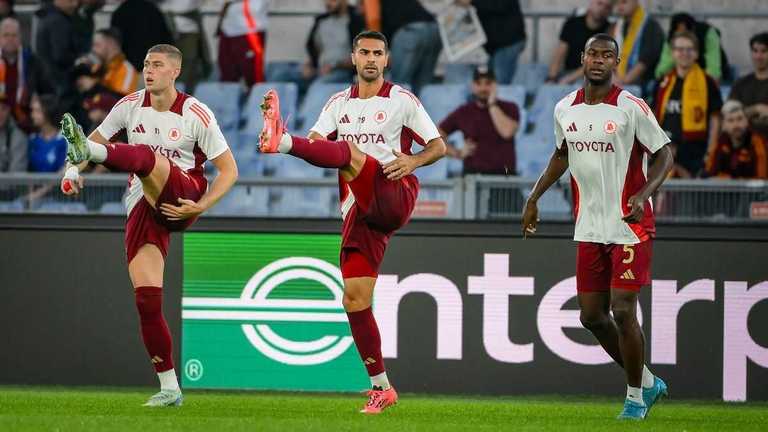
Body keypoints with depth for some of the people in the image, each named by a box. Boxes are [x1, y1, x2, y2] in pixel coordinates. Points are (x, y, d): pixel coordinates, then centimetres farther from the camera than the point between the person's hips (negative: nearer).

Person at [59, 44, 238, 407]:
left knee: (144, 156, -33)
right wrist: (74, 168, -4)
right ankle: (169, 388, 2)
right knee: (146, 300, -6)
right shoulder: (131, 106, 8)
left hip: (181, 196, -4)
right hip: (142, 208, 4)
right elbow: (98, 137, 17)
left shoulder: (195, 114, -3)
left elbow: (229, 170, -1)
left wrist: (201, 206, -15)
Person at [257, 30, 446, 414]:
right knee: (354, 299, -2)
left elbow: (438, 146, 5)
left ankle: (280, 140, -55)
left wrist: (413, 161, -16)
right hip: (359, 210, 5)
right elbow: (314, 141, 7)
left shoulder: (402, 101, 5)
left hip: (393, 198, -5)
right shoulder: (339, 103, 18)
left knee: (348, 153, -30)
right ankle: (381, 387, 5)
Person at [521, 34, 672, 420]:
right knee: (591, 316, 6)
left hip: (629, 226, -6)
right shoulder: (565, 109, 7)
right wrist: (534, 198, 22)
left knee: (623, 311, -10)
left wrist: (644, 195, -21)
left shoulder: (631, 108, -10)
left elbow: (664, 155, -6)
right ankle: (646, 382, 24)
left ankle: (636, 397, 7)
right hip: (589, 228, 6)